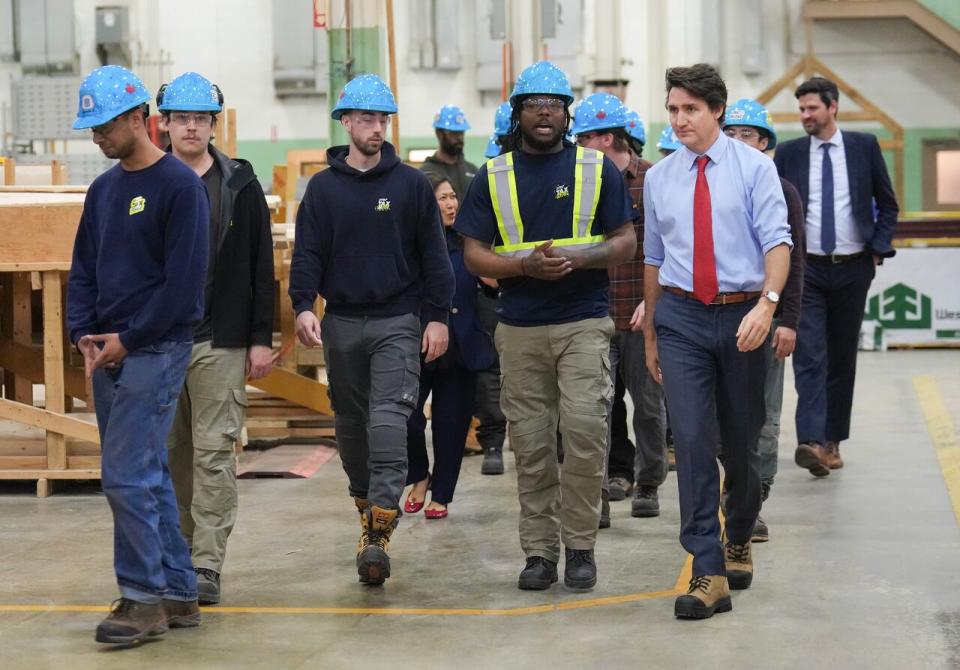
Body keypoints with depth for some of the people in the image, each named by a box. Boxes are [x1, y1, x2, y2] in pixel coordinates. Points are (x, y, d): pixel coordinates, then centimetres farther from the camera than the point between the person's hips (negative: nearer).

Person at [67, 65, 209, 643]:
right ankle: (179, 594, 18)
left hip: (155, 350, -8)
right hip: (109, 353, 8)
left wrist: (129, 339, -14)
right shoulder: (103, 189, 14)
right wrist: (84, 333, 1)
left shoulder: (179, 185, -10)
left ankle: (145, 598, -2)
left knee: (127, 475, -11)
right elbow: (84, 268, 17)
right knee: (149, 474, 11)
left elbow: (184, 279, -15)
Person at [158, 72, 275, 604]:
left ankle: (207, 566, -5)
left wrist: (261, 339, -2)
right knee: (170, 455, 8)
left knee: (214, 453, -6)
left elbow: (261, 268, 3)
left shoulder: (240, 186, 3)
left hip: (219, 344, -2)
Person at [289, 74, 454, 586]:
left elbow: (433, 254, 4)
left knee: (388, 423, -15)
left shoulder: (411, 184, 3)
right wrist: (303, 305, -13)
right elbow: (307, 253, 3)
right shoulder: (323, 187, 6)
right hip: (341, 324, 3)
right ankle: (365, 507, 28)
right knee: (351, 425, 11)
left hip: (397, 323, -3)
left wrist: (437, 316, -2)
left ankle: (380, 532, -20)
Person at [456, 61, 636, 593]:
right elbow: (474, 254, 5)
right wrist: (526, 265, -13)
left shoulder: (597, 169, 6)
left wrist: (580, 257, -14)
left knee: (584, 428, -14)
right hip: (520, 329, 2)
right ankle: (539, 551, 14)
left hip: (584, 323, -2)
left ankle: (580, 546, 0)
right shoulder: (493, 177, 8)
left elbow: (625, 242, 6)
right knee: (531, 446, 4)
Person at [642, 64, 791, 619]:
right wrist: (650, 333, 16)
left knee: (742, 442, 10)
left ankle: (739, 543, 35)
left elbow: (777, 240, -9)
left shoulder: (754, 167, -1)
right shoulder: (659, 178, 9)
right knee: (693, 440, -10)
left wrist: (767, 304, -25)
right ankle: (709, 574, -10)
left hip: (742, 316, -1)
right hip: (680, 318, 1)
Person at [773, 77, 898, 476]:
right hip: (807, 269, -1)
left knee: (842, 357, 8)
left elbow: (887, 204, 10)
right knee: (809, 356, -12)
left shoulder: (864, 147, 3)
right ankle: (812, 442, -22)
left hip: (852, 270, 1)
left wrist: (878, 249, 1)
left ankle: (832, 441, 17)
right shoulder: (788, 154, 3)